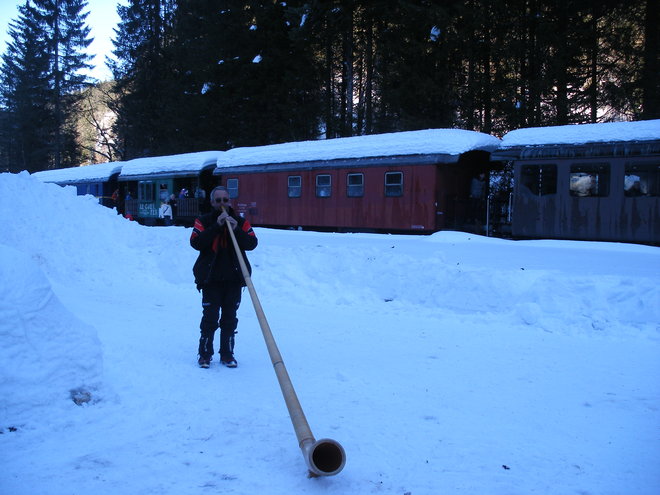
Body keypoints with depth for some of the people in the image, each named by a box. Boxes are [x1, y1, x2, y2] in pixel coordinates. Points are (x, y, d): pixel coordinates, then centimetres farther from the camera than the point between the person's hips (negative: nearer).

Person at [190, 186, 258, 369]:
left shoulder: (241, 222, 7)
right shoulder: (203, 221, 3)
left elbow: (252, 243, -5)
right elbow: (196, 242, -14)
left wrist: (236, 230, -20)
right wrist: (217, 226, -19)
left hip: (234, 278, 2)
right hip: (210, 278, -2)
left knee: (230, 318, 8)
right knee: (210, 317, -1)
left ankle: (227, 354, 19)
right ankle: (204, 353, 13)